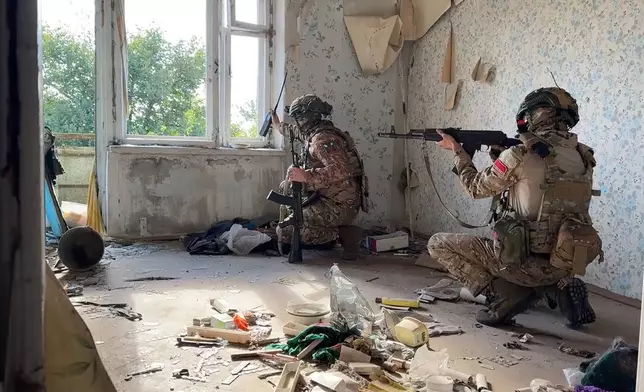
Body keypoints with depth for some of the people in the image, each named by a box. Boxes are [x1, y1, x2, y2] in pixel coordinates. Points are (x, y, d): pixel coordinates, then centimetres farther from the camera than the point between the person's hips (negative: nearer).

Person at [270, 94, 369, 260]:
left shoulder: (323, 139, -19)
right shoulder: (316, 133, 12)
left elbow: (340, 170, -33)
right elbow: (298, 133, 37)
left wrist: (306, 176, -38)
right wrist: (279, 126, 52)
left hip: (339, 207, -10)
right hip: (328, 198, 10)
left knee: (285, 233, -13)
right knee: (287, 186, 21)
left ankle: (343, 233, -9)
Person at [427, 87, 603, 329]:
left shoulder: (520, 156, -15)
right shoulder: (583, 159, 4)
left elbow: (476, 188, 1)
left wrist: (457, 151, 15)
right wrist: (500, 155, 15)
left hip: (524, 263, -6)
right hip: (565, 266, 6)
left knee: (438, 244, 6)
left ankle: (504, 295, -4)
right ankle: (560, 286, 14)